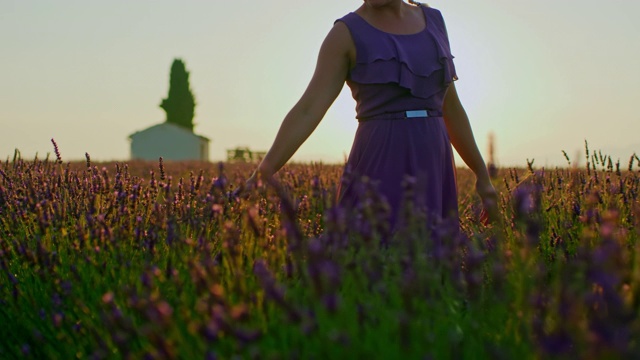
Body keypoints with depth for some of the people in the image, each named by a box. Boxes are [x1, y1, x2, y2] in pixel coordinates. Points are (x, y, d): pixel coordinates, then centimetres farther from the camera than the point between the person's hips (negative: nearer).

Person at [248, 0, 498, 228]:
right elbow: (307, 111, -11)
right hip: (381, 172, -5)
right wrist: (261, 176, -22)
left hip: (431, 172, 5)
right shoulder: (346, 33, -2)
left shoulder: (432, 20, 13)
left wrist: (482, 175, 17)